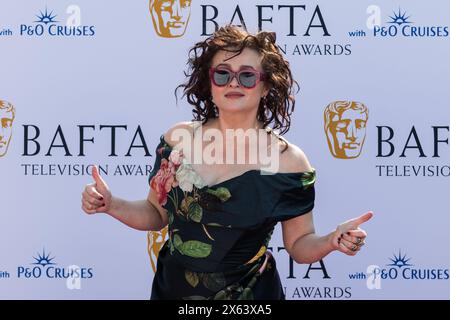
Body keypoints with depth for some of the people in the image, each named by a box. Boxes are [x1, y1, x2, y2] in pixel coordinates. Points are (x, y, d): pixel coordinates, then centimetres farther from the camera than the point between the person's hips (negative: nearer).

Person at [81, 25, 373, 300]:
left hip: (247, 295, -3)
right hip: (172, 288, 3)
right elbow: (157, 213, 6)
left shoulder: (290, 161, -14)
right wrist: (111, 205, -10)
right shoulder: (178, 139, -7)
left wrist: (332, 240, -24)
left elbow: (300, 244, -5)